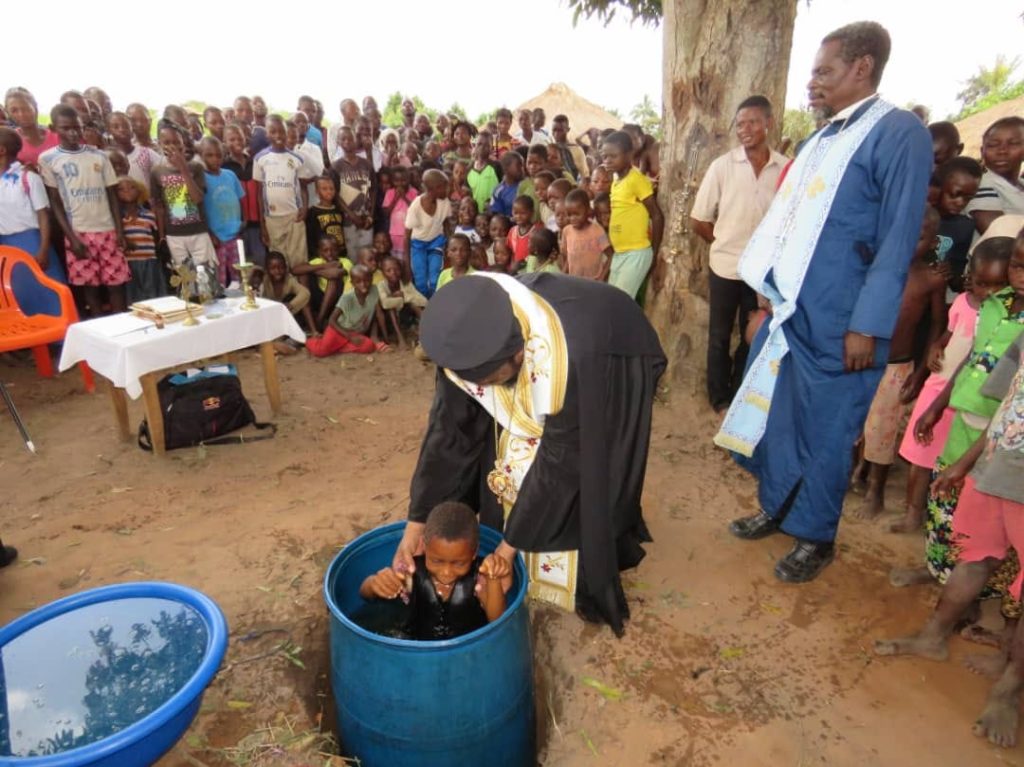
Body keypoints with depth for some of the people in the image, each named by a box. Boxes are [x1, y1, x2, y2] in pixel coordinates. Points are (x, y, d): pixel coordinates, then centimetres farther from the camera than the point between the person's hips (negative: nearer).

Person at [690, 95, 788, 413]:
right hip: (725, 265, -1)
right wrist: (723, 242, 2)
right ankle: (720, 398, 25)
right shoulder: (722, 165, -6)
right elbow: (698, 220, -2)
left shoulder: (786, 168, -4)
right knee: (719, 336, 9)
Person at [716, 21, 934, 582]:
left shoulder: (899, 133, -8)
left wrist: (867, 326, -17)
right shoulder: (820, 141, 14)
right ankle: (776, 508, 36)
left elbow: (898, 241, -13)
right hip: (787, 314, 7)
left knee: (823, 435, 5)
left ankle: (815, 538, 25)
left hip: (836, 326, -7)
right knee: (776, 419, 16)